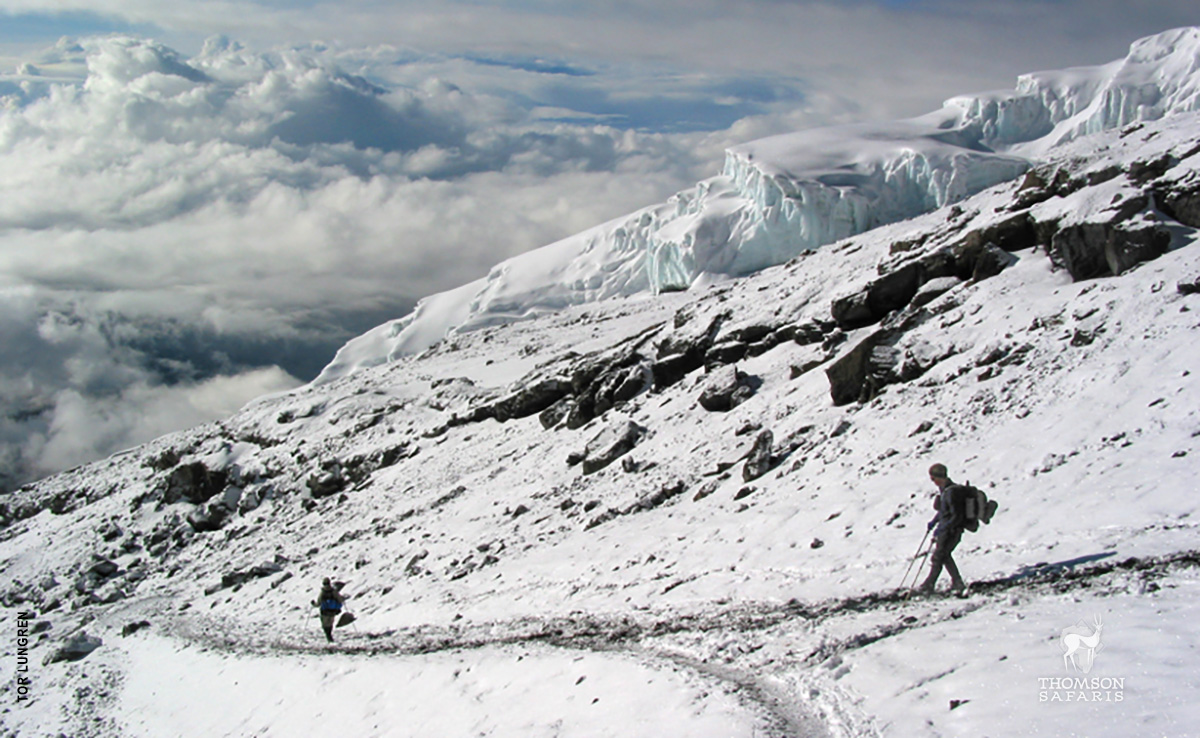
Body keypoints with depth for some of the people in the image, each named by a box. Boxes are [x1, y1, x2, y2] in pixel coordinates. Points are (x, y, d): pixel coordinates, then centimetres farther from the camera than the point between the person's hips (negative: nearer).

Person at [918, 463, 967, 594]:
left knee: (937, 557, 3)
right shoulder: (944, 489, 5)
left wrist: (941, 529, -22)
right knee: (945, 556, 22)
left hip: (951, 530, -10)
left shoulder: (951, 492, -26)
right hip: (945, 529, 10)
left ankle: (929, 585, 15)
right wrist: (934, 522, 16)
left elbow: (957, 516, -25)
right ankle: (957, 583, 27)